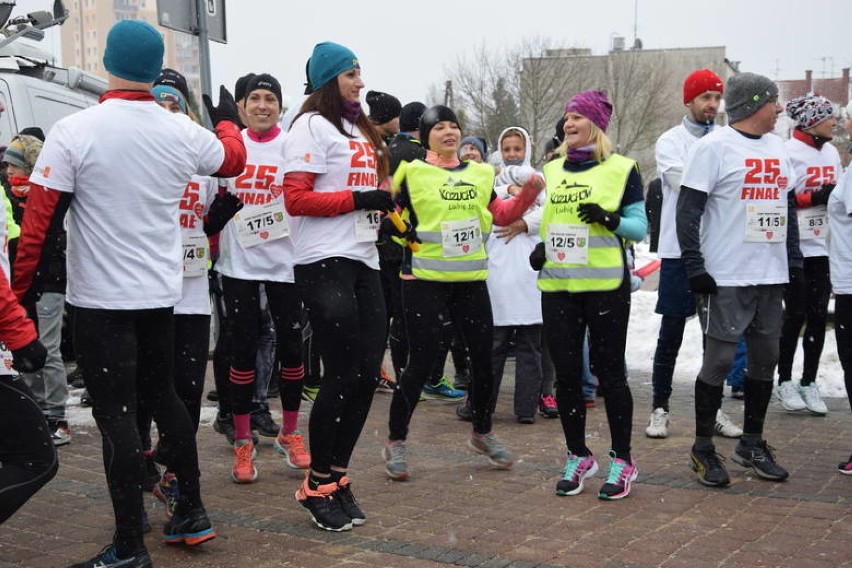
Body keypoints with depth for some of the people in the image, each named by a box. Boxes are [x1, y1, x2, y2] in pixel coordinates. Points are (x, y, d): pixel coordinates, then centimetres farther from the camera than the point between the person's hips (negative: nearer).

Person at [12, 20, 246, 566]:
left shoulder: (74, 131, -13)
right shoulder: (183, 132, -1)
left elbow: (39, 217, -14)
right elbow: (233, 159, 20)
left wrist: (20, 287, -5)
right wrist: (228, 120, 39)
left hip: (102, 298, -5)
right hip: (162, 294, 5)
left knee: (116, 414, 0)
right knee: (162, 394, 20)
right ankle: (193, 511, 28)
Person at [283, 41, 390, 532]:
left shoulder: (361, 130, 20)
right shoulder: (312, 127, -5)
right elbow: (296, 198, -14)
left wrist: (386, 206, 9)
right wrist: (359, 199, -15)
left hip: (364, 261, 8)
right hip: (325, 264, -8)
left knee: (367, 374, 6)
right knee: (343, 375, -7)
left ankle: (338, 477, 18)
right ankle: (317, 487, 8)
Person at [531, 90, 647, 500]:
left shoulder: (621, 169, 0)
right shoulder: (551, 170, 14)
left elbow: (640, 226, -1)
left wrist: (608, 219, -19)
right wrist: (542, 246, 5)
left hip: (605, 285, -4)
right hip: (558, 286, 4)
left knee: (609, 371, 1)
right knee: (566, 373, 6)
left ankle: (622, 460, 13)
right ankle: (578, 457, 20)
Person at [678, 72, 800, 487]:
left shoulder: (777, 147, 15)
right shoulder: (714, 147, -8)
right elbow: (688, 210, -11)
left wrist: (794, 259, 15)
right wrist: (694, 266, -16)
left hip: (771, 277, 7)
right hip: (726, 279, -7)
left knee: (765, 359, 11)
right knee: (719, 360, -2)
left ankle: (752, 444, 25)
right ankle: (703, 449, 11)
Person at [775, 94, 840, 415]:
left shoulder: (831, 152, 12)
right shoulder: (788, 152, -9)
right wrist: (815, 198, -20)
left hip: (824, 247, 6)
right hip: (795, 248, -6)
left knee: (818, 315, 6)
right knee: (795, 315, 0)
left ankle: (809, 383, 15)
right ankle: (785, 382, 13)